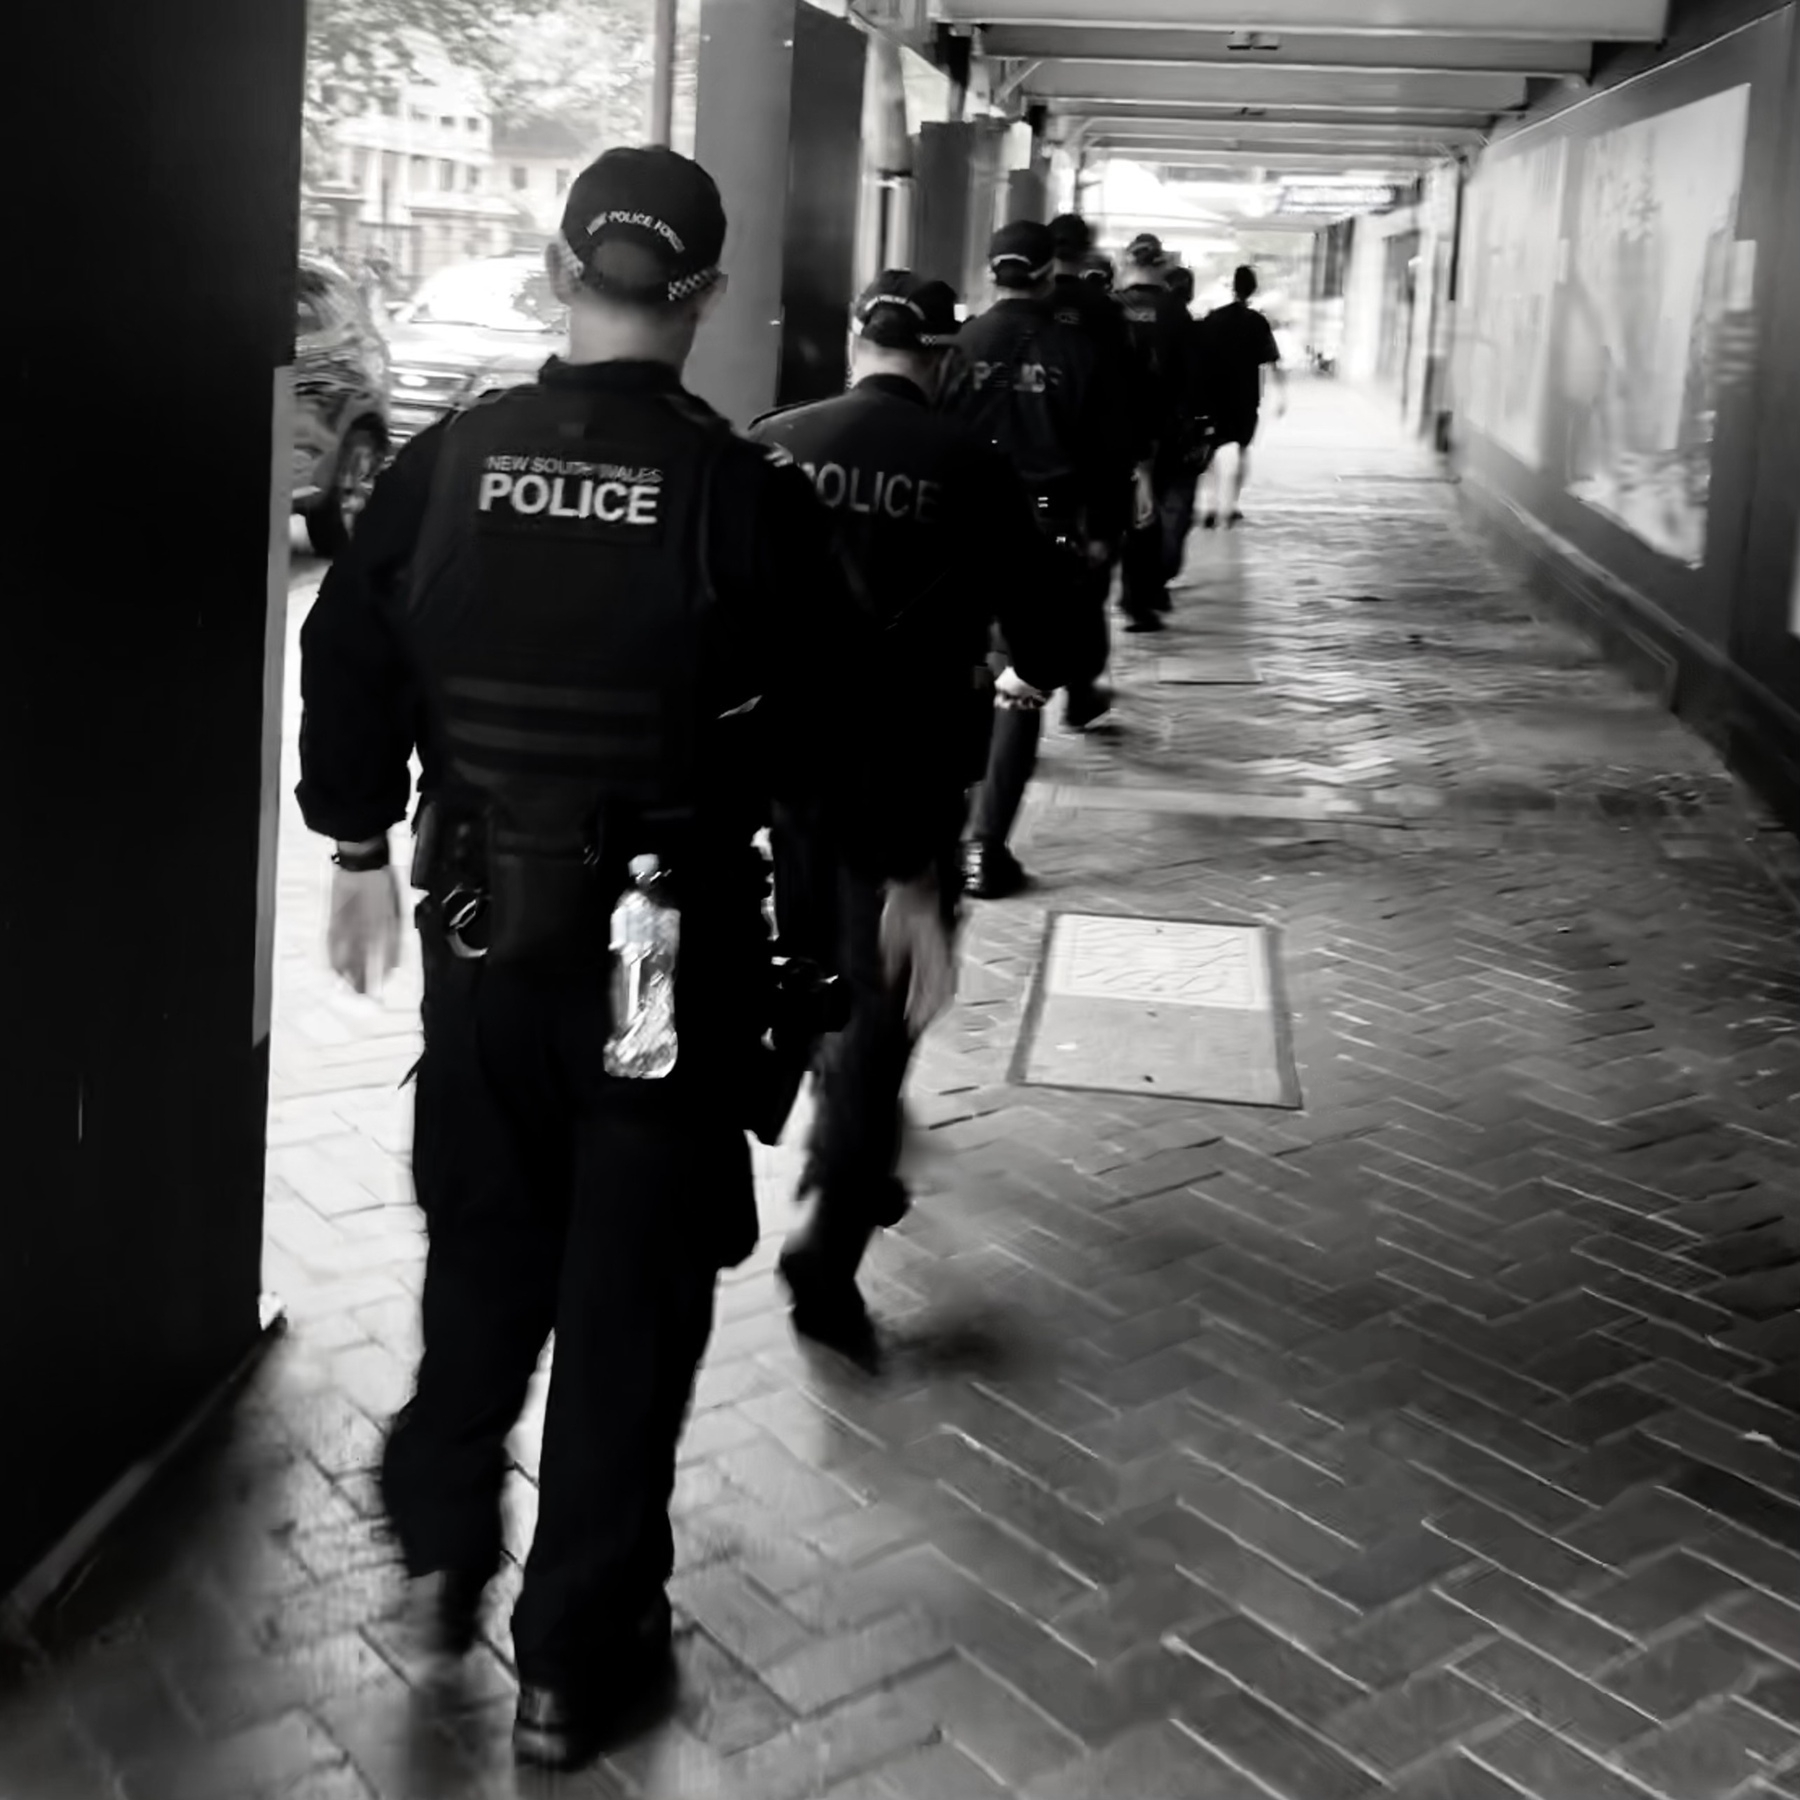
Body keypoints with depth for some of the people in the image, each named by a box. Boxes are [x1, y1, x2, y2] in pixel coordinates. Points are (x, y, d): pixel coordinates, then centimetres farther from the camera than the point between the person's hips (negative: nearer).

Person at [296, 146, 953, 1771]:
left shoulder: (442, 467, -3)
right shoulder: (746, 496, -12)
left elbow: (347, 664, 5)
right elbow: (843, 712, -7)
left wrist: (362, 851, 19)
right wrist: (907, 878, 8)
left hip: (480, 928, 3)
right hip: (673, 947, -3)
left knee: (483, 1246, 25)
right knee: (632, 1291, 9)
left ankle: (443, 1541, 35)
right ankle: (576, 1660, 20)